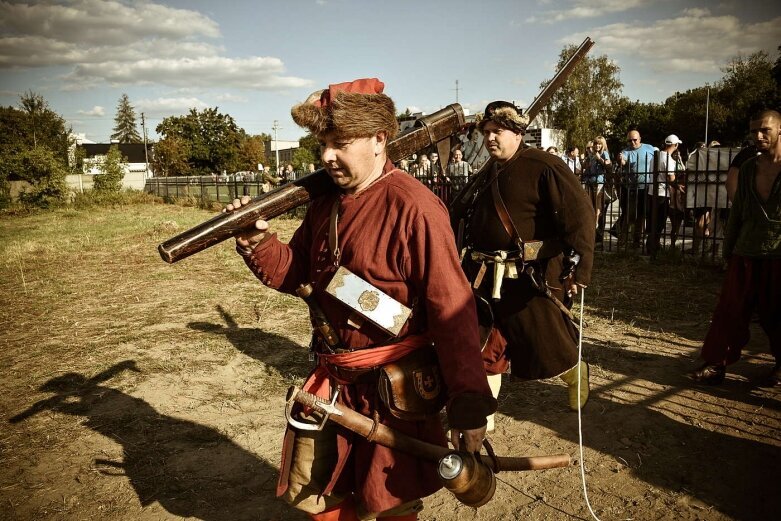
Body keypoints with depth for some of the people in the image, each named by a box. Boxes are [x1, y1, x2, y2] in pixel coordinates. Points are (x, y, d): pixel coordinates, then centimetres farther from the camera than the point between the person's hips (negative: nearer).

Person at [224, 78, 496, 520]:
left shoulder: (413, 207, -21)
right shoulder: (325, 202, 4)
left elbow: (452, 310, -22)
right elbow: (294, 273, 11)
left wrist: (469, 404, -22)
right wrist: (258, 242, -9)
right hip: (331, 381, 7)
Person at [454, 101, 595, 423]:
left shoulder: (545, 167, -10)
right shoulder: (487, 173, 13)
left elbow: (579, 217, -17)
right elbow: (467, 218, 24)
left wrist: (579, 268, -26)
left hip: (532, 279, -6)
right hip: (487, 280, 6)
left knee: (548, 345, 11)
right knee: (484, 349, 9)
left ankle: (576, 374, 45)